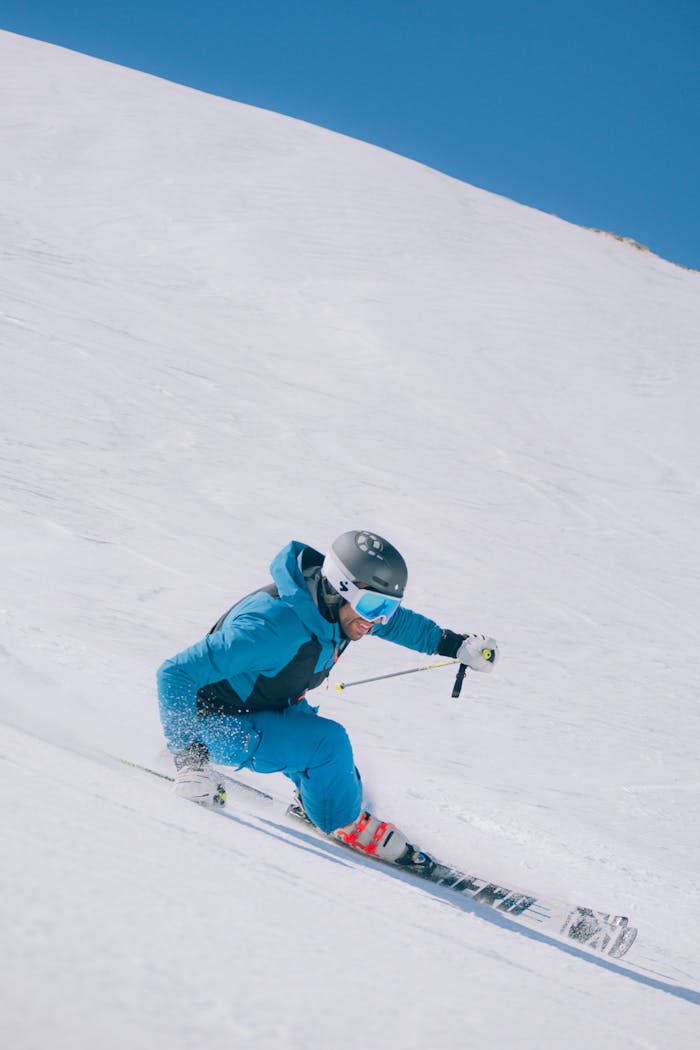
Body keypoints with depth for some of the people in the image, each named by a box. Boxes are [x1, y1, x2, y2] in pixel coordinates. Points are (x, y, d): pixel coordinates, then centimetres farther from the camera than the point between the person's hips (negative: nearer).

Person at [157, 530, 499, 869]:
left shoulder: (337, 608, -13)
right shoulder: (273, 626, -39)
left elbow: (395, 622, 12)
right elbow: (175, 674, -36)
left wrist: (455, 644, 5)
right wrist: (188, 755, -40)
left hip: (278, 709, 8)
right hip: (222, 726, -8)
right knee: (329, 742, -25)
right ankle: (346, 825, -1)